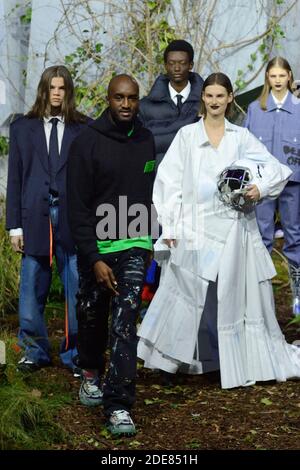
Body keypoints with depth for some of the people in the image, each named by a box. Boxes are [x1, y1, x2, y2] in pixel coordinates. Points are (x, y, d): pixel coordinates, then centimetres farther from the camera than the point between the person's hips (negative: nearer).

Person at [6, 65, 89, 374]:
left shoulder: (83, 129, 6)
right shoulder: (23, 128, 10)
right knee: (31, 292, 5)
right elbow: (14, 178, 9)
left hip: (74, 218, -1)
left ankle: (75, 354, 12)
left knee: (78, 292, -1)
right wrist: (14, 224, 3)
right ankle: (35, 351, 21)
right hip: (35, 218, 1)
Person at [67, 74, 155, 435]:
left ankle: (118, 407, -11)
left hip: (134, 246, 1)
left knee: (125, 323, -10)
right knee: (91, 317, 15)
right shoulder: (87, 143, -10)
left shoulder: (146, 141, 2)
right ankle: (91, 373, 43)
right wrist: (94, 259, -17)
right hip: (96, 246, -1)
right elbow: (78, 208, -12)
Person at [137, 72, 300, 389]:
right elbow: (169, 180, 2)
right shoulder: (187, 135, 6)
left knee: (238, 294, 3)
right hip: (196, 229, -1)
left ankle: (246, 359, 13)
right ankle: (182, 358, 8)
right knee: (191, 294, -3)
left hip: (234, 228, 1)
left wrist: (261, 188, -8)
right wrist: (169, 225, -5)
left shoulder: (241, 137, 10)